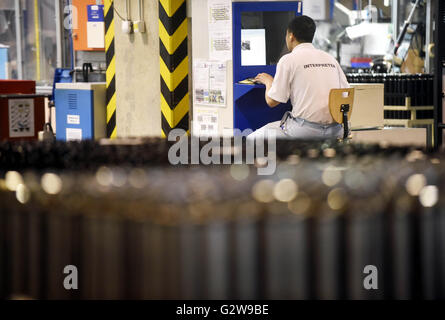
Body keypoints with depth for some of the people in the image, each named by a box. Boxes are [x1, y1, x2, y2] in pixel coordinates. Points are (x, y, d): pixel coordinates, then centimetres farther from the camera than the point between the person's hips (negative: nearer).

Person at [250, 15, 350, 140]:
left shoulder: (289, 60, -3)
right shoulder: (330, 58, 12)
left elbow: (272, 101, -4)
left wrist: (268, 81, 18)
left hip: (306, 129, -7)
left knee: (252, 139, 9)